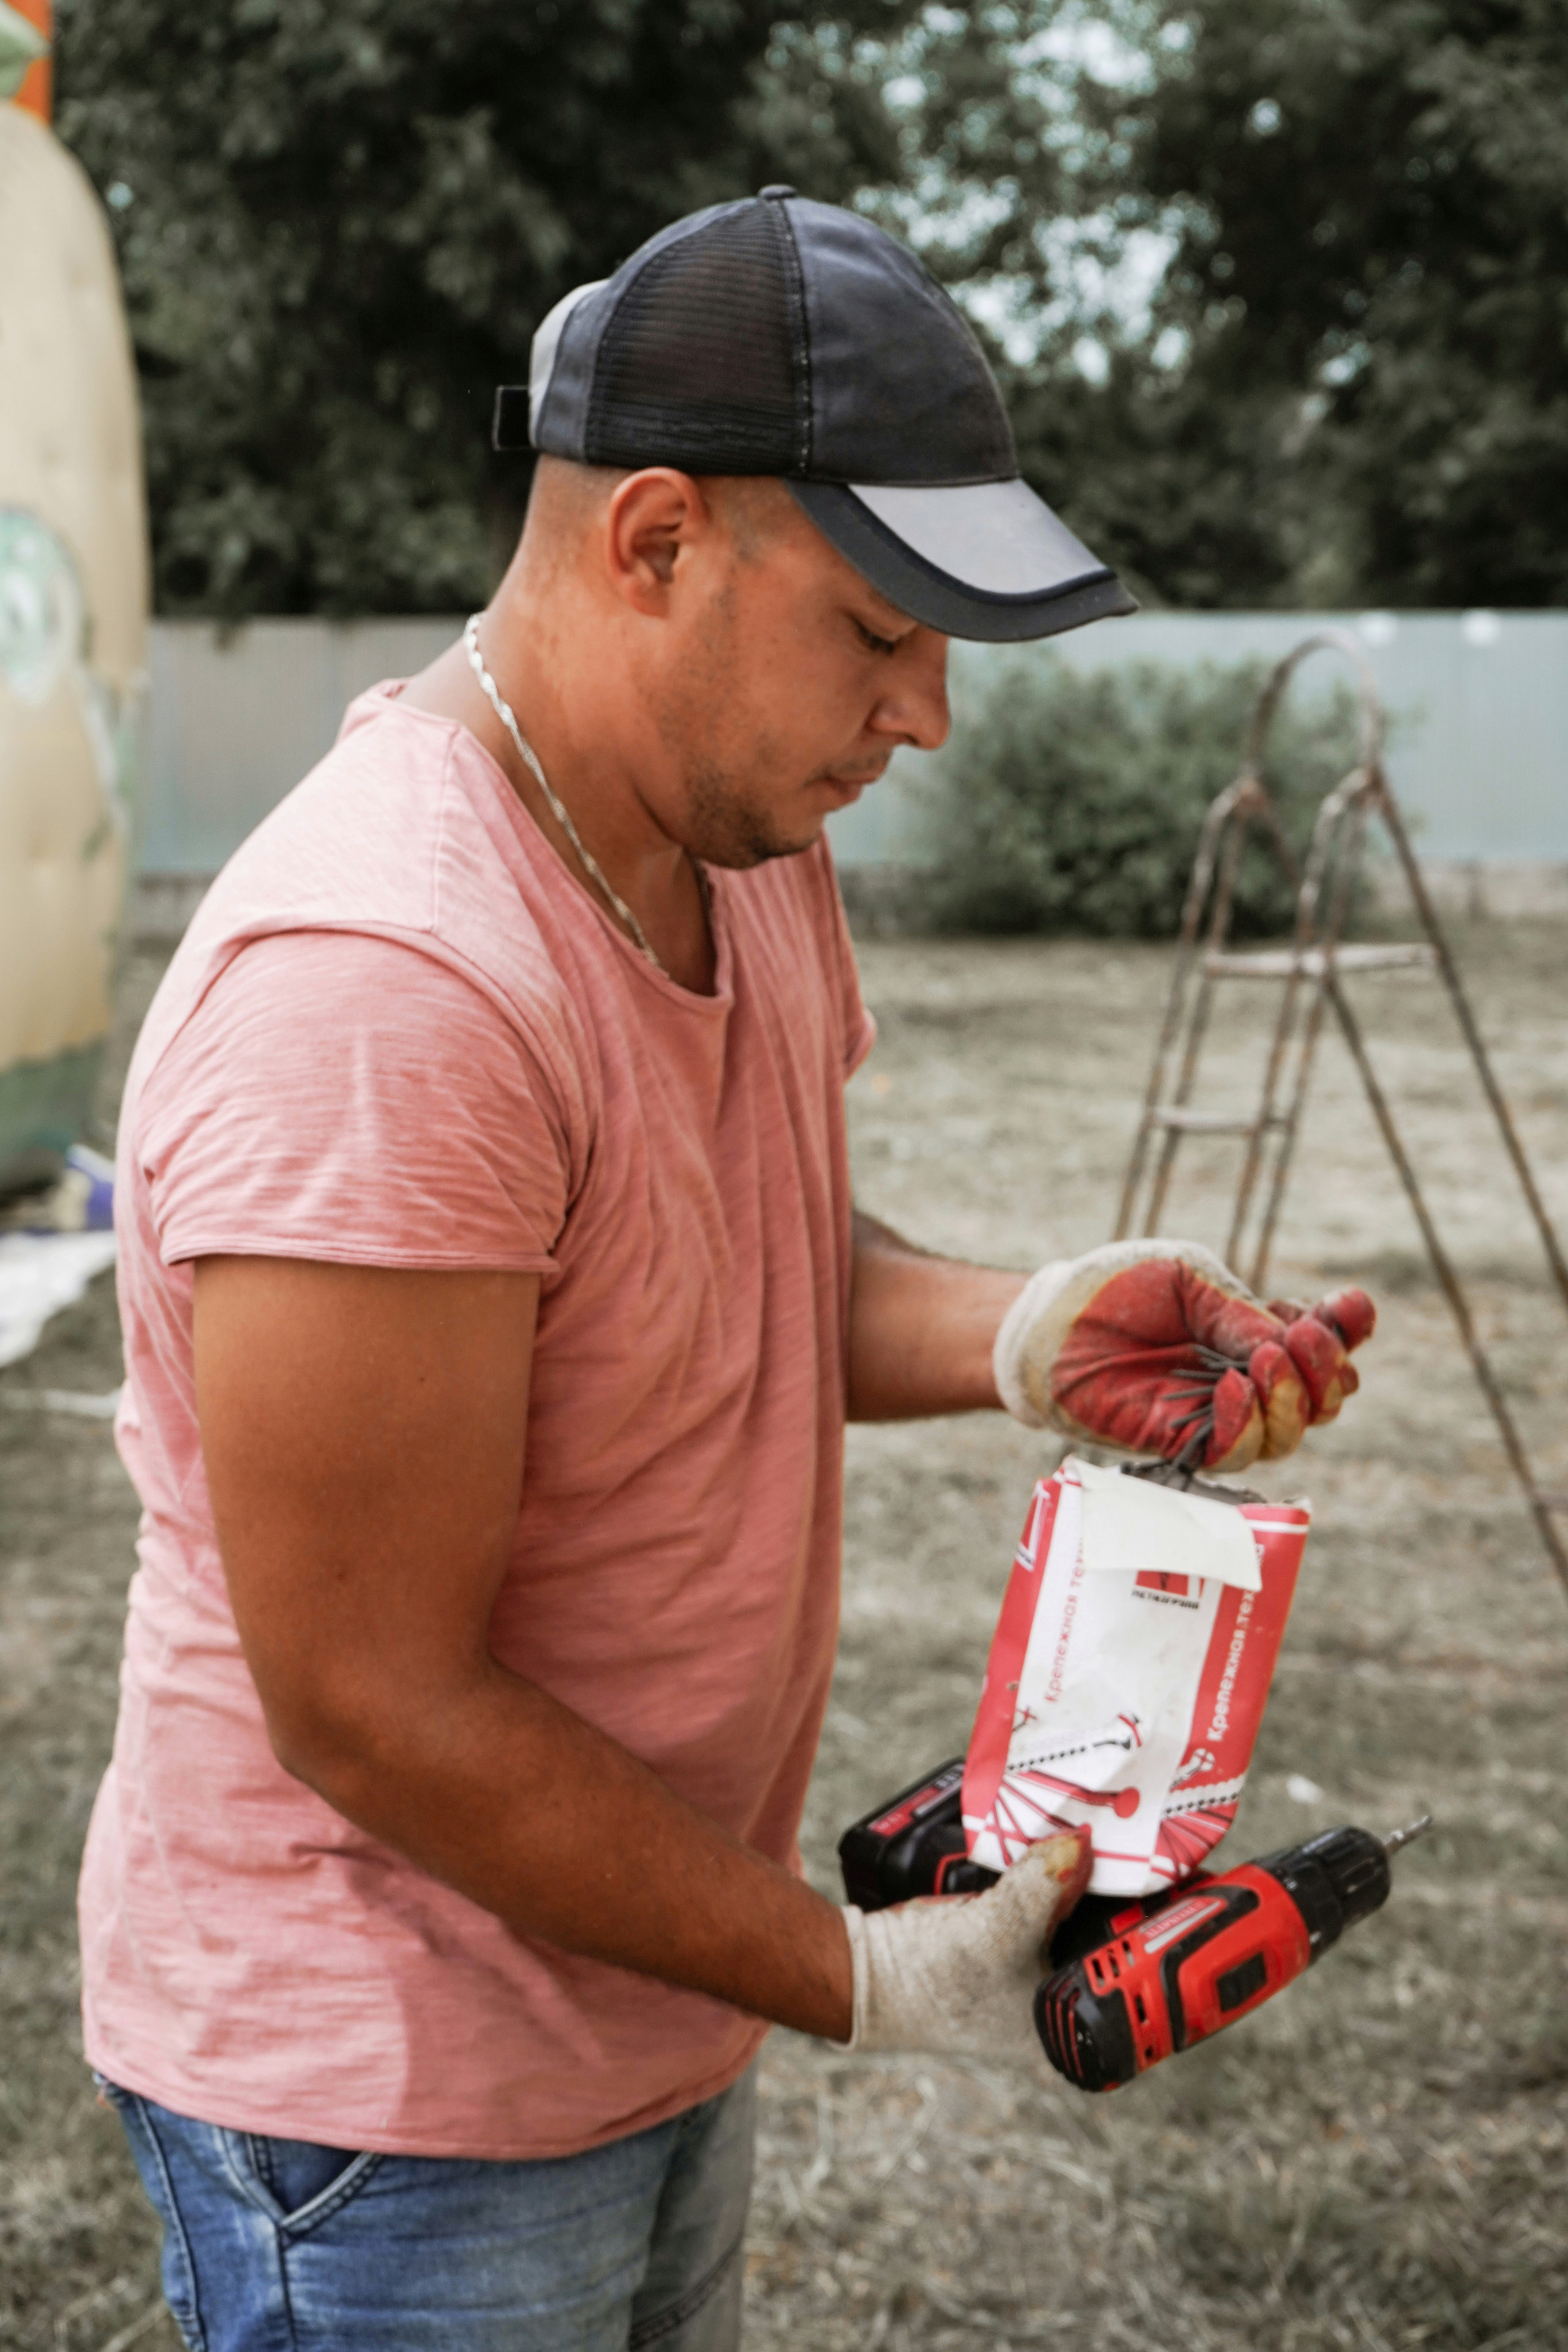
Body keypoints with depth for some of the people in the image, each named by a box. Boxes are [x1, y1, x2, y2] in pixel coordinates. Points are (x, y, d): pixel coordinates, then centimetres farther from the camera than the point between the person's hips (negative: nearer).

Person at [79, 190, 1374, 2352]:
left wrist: (1024, 1337, -7)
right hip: (388, 2092, -8)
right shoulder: (382, 981, -30)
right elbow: (374, 1707, -26)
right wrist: (861, 1977, -19)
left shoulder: (751, 835, 0)